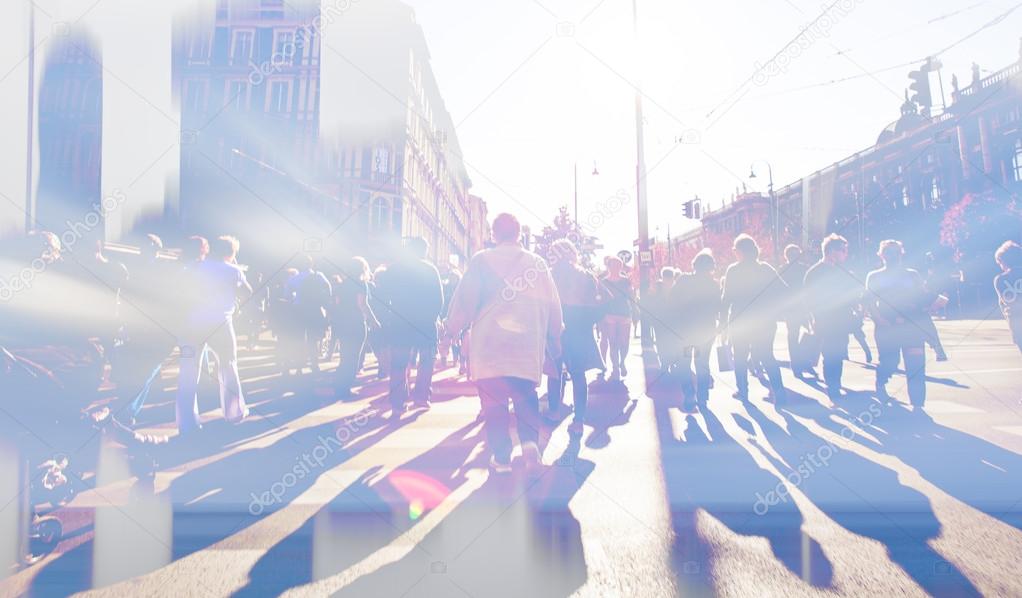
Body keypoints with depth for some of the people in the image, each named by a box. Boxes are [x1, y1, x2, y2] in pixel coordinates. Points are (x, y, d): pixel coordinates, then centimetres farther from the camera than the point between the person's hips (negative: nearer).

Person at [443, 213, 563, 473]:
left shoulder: (482, 260, -1)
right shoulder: (538, 263, 8)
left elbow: (465, 299, -3)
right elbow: (553, 305, 10)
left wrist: (452, 327, 12)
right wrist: (554, 341, 20)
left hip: (490, 343, -2)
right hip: (528, 343, 2)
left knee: (494, 399, 5)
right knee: (525, 395, 15)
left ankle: (501, 456, 6)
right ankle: (530, 441, -5)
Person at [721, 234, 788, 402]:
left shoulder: (733, 270, -9)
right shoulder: (766, 268, 0)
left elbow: (726, 297, -11)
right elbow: (783, 290, -4)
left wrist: (723, 320, -3)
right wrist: (773, 312, 3)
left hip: (740, 322, -2)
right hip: (764, 321, 3)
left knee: (740, 358, 14)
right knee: (767, 356, 11)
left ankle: (742, 391, 16)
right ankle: (778, 391, -1)